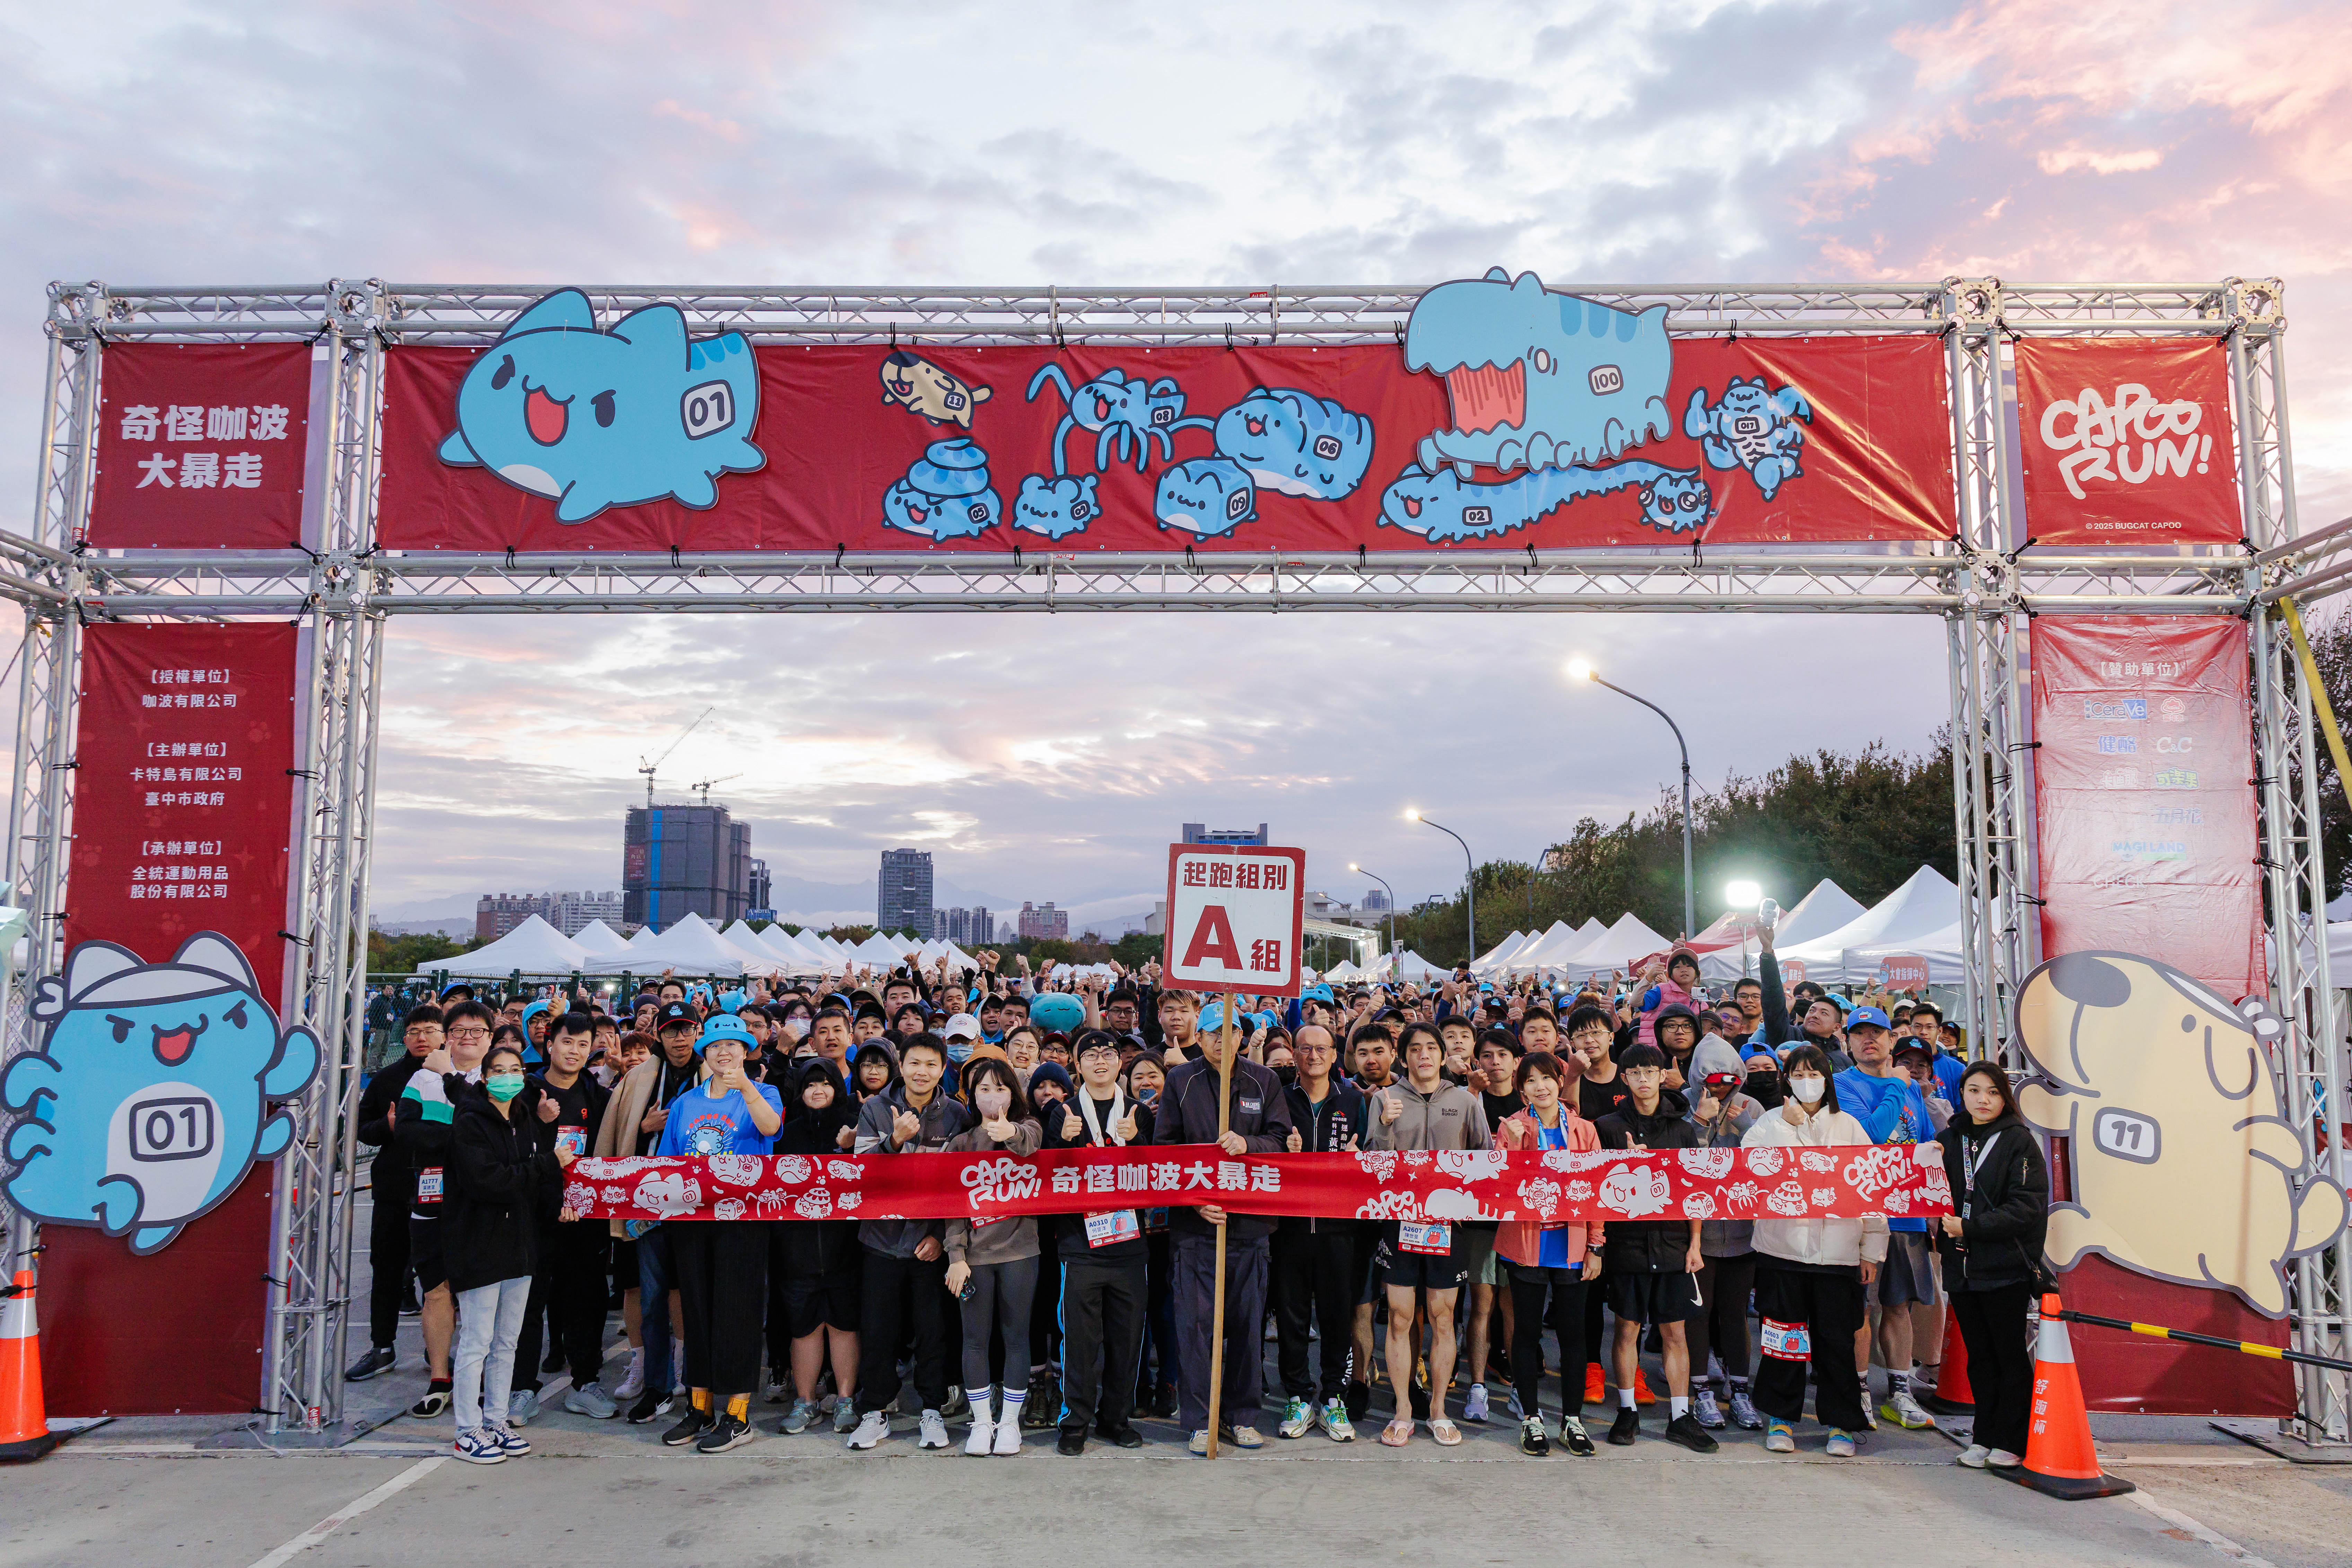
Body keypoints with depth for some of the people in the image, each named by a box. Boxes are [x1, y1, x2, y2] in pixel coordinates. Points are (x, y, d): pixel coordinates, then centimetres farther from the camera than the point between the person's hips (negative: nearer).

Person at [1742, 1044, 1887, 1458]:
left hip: (1837, 1251, 0)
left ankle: (1840, 1423, 16)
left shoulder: (1848, 1127, 10)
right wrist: (1788, 1124, -10)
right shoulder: (1769, 1124, 8)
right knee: (1783, 1335, 4)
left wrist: (1872, 1251, 4)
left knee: (1837, 1340, 3)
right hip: (1783, 1248, 0)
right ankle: (1781, 1419, 17)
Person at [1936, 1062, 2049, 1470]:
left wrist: (1970, 1228, -18)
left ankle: (2011, 1443, 14)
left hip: (2006, 1268, -5)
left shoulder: (2019, 1142, -6)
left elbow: (2026, 1207, -14)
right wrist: (1939, 1227, 0)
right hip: (1961, 1267, 5)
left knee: (2011, 1357, 3)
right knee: (1979, 1357, 13)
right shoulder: (1949, 1139, 11)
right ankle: (1984, 1438, 22)